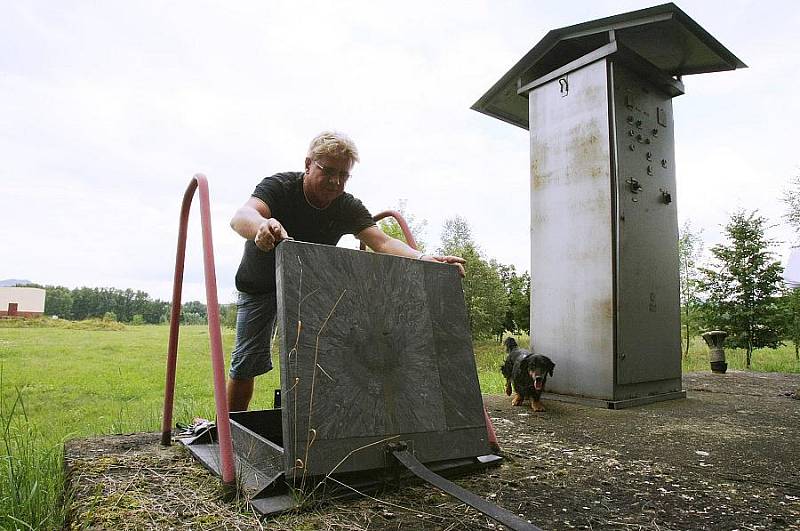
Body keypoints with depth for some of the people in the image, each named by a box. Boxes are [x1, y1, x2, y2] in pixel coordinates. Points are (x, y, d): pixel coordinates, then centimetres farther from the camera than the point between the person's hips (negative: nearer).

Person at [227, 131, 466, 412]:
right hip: (260, 284, -2)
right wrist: (262, 227, -72)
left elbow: (383, 243, -30)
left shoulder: (348, 207, -17)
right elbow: (240, 217, -46)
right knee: (247, 362, -1)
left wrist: (424, 259, -50)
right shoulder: (280, 186, -27)